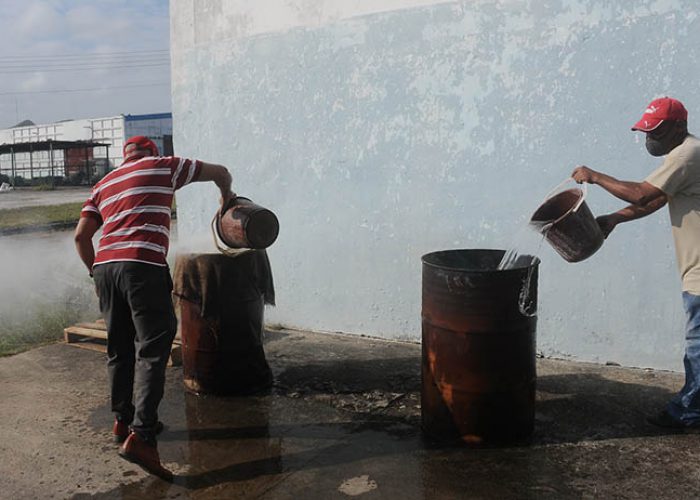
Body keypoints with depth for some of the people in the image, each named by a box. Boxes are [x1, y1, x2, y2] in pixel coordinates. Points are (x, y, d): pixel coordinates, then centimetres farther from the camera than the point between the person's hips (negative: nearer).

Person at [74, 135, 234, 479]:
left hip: (105, 266, 6)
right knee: (153, 350, -6)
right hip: (143, 267, -6)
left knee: (120, 349, 16)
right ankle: (140, 435, -15)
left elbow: (81, 235, 18)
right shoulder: (162, 166, 13)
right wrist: (226, 195, 40)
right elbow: (220, 172, 21)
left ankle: (123, 421, 28)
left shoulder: (104, 185, 26)